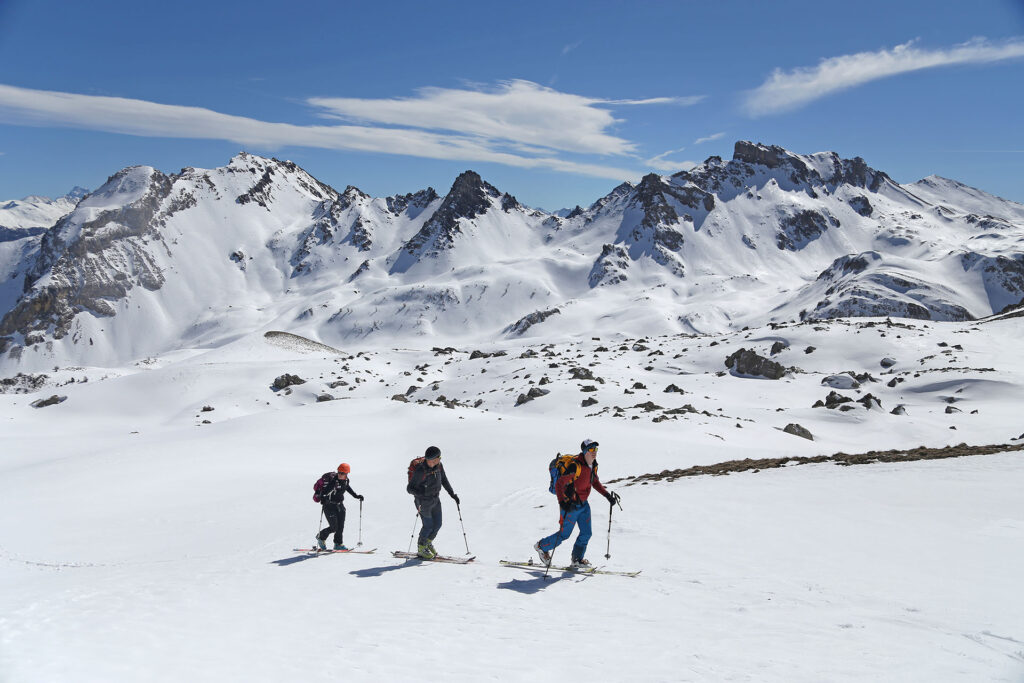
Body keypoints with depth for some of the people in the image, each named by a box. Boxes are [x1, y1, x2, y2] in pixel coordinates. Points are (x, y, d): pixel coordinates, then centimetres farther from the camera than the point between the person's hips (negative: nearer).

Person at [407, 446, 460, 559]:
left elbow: (444, 480, 10)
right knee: (428, 525, 0)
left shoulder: (439, 466, -8)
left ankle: (428, 543, 38)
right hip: (423, 502, -6)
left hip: (436, 500, 6)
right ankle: (421, 548, 24)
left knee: (437, 524, 11)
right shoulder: (420, 471, -28)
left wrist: (452, 494, 8)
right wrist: (420, 493, -41)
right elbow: (409, 488, -24)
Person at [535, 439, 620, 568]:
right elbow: (559, 484, -26)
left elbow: (595, 482, 19)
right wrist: (563, 502, -36)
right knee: (564, 534, 3)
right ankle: (542, 546, 26)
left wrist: (607, 495, 11)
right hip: (570, 505, -8)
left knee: (586, 533, 6)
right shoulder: (576, 466, -27)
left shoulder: (593, 465, 0)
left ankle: (577, 560, 23)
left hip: (583, 504, 8)